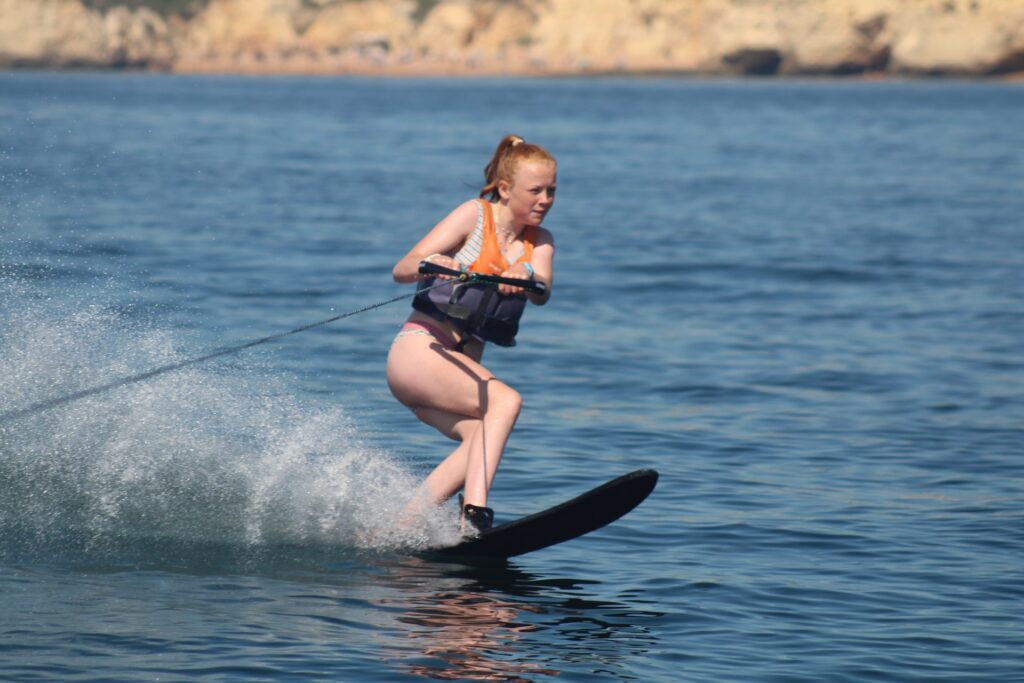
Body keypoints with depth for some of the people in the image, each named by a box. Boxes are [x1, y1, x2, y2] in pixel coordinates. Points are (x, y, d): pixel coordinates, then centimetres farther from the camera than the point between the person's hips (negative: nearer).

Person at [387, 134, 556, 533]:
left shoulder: (540, 242, 11)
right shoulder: (475, 215, -4)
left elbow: (542, 293, -11)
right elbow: (401, 270, -11)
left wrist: (524, 275, -34)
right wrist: (431, 263, -34)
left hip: (462, 363, 6)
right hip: (418, 350, -6)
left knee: (482, 440, -21)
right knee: (505, 401, -27)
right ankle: (474, 513, -39)